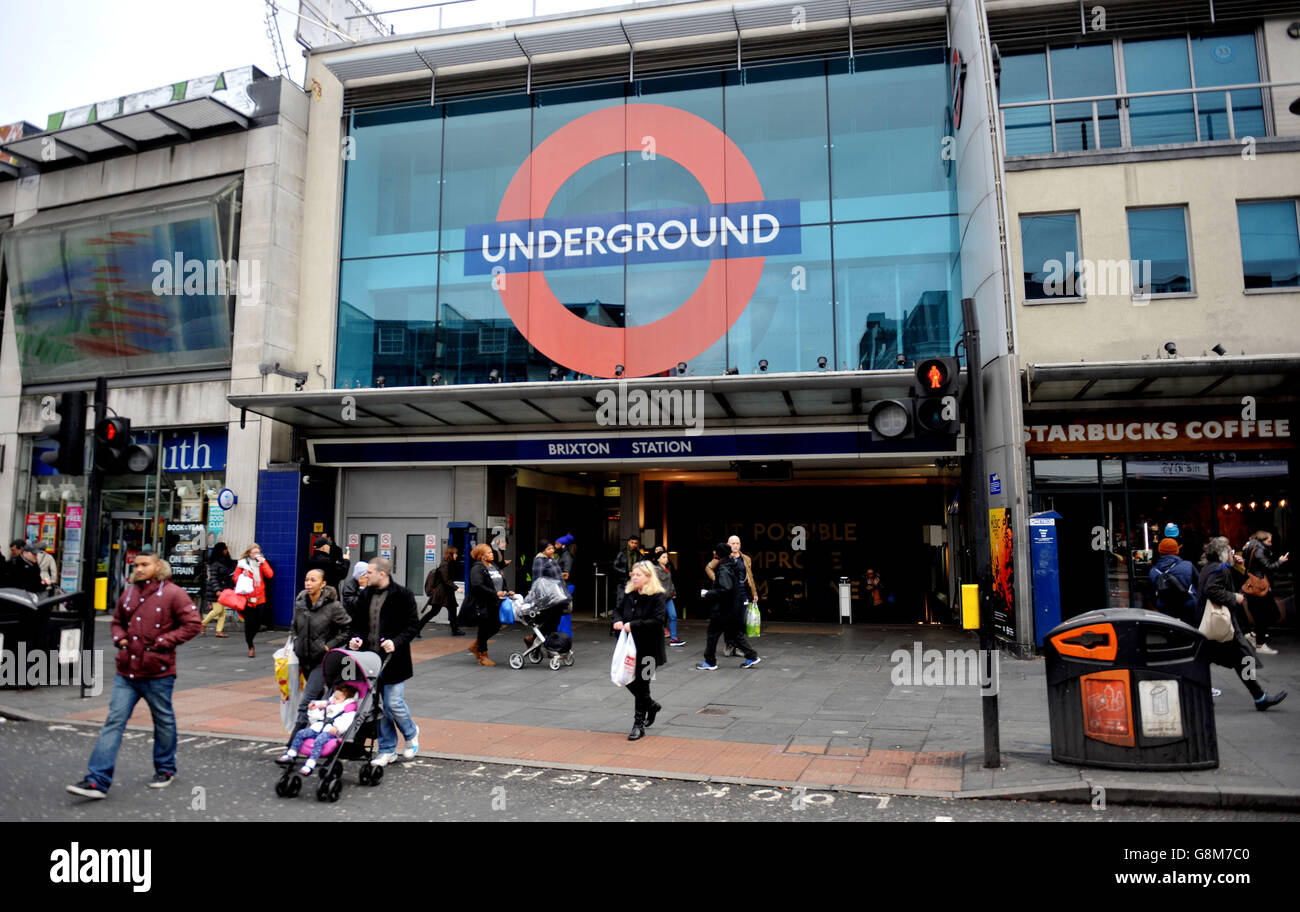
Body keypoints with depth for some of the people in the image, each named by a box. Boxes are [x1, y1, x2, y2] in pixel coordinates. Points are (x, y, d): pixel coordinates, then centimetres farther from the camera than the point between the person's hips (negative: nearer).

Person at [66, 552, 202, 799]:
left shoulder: (173, 594, -9)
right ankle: (97, 781, 2)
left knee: (163, 721, 11)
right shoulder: (129, 593, 9)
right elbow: (118, 621, 26)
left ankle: (165, 769, 29)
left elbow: (192, 624, -11)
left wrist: (163, 642, -15)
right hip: (126, 671, 5)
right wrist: (120, 638, 6)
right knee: (114, 720, 0)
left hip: (158, 672, -5)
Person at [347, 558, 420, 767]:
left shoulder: (402, 595, -9)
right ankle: (387, 750, 22)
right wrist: (356, 638, -2)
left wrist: (396, 642, -23)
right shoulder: (366, 594, 8)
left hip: (393, 660, -6)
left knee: (394, 704, -5)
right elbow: (358, 622, 18)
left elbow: (413, 625, -9)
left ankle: (411, 733, 25)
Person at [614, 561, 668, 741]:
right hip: (630, 646, 7)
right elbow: (618, 610, 19)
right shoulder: (628, 594, 8)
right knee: (628, 680, 11)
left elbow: (658, 620, -22)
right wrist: (618, 621, -4)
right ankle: (652, 706, 38)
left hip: (647, 649, -6)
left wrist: (633, 625, -25)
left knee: (641, 685, 0)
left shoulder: (658, 597, -13)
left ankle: (639, 725, 12)